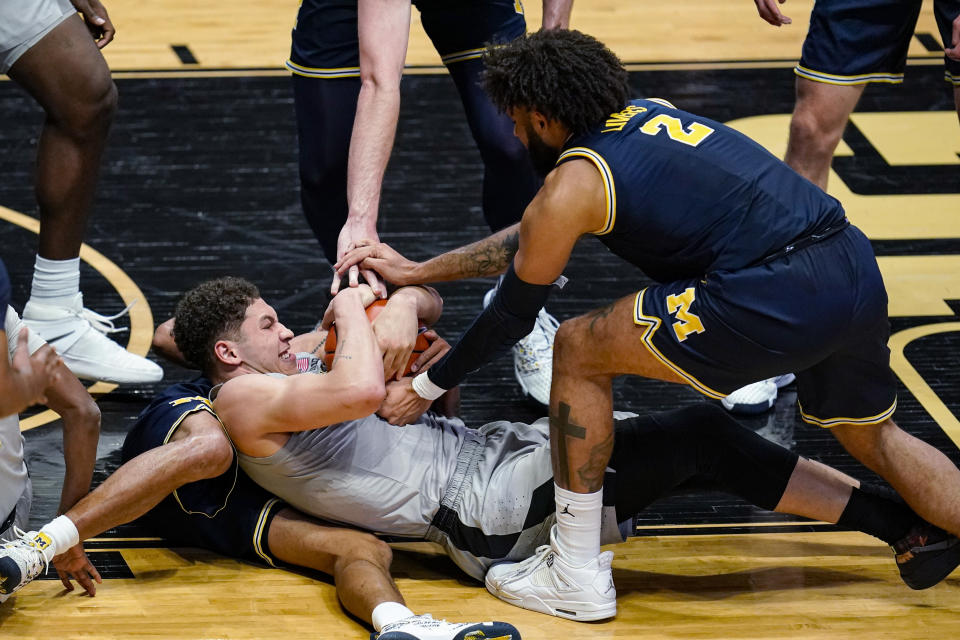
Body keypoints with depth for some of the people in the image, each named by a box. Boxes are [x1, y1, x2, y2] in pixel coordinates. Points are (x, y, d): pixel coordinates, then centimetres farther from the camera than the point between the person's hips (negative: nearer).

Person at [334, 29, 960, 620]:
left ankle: (578, 572, 11)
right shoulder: (646, 116, 25)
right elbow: (532, 238, 34)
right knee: (873, 437, 30)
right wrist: (416, 271, 39)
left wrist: (427, 386, 26)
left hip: (778, 298, -8)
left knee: (579, 351, 6)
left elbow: (513, 314, 12)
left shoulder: (573, 184, 1)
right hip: (856, 266, 8)